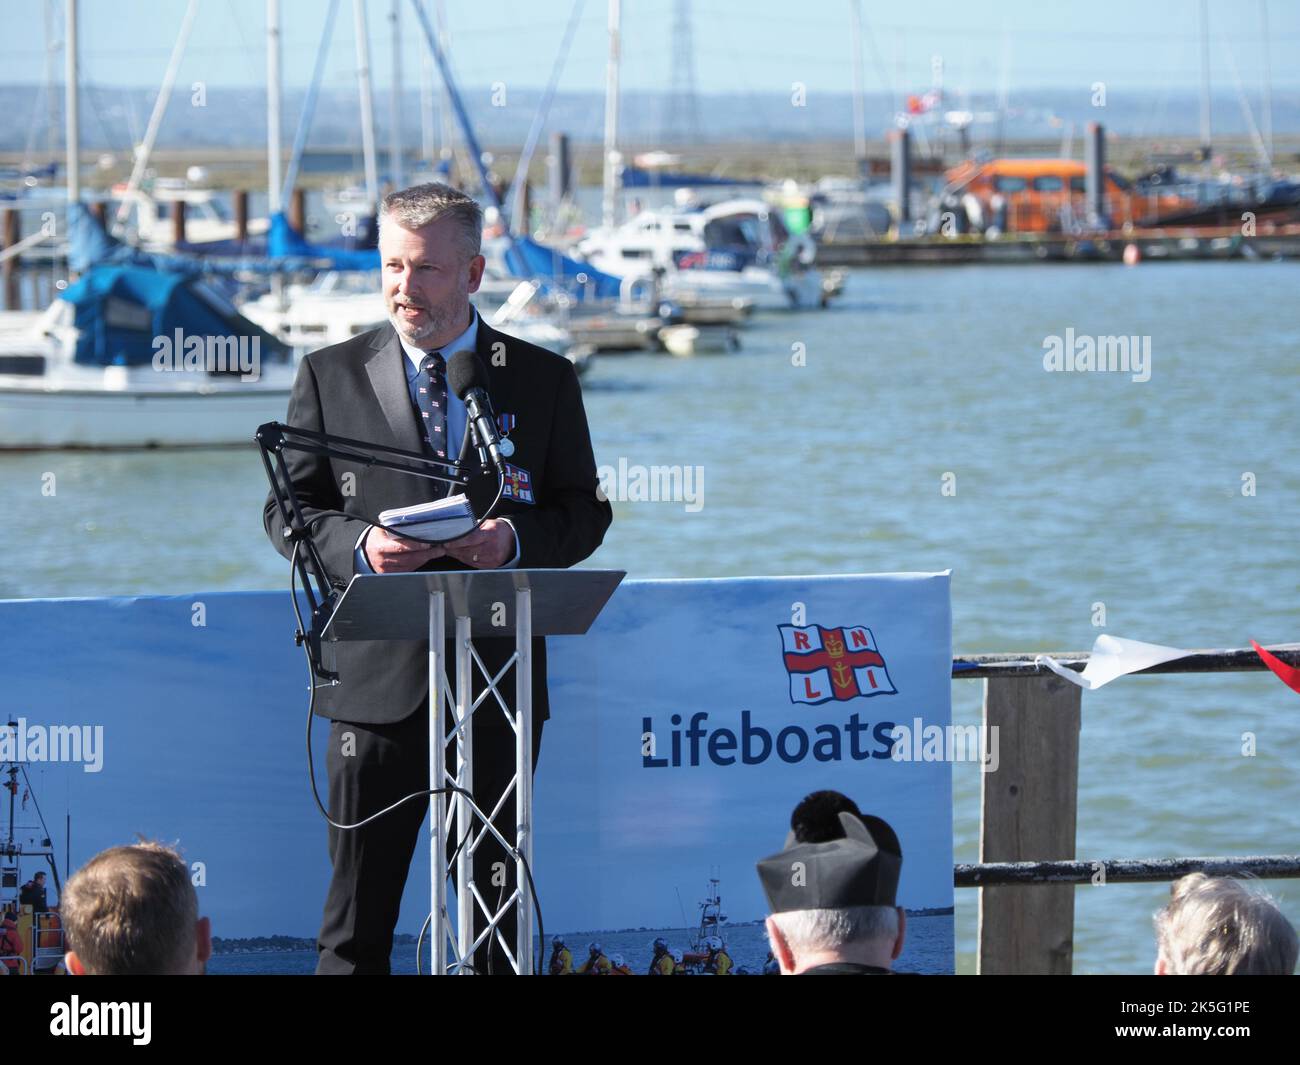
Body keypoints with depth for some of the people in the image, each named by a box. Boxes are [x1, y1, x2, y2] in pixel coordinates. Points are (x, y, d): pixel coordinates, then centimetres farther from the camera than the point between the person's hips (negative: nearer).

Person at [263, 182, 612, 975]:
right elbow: (289, 511, 7)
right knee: (359, 907, 0)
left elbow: (584, 513, 7)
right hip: (377, 677, 0)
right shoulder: (331, 376, 7)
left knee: (497, 901, 7)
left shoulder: (544, 380, 7)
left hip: (499, 675, 1)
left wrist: (514, 539, -14)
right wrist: (358, 547, -14)